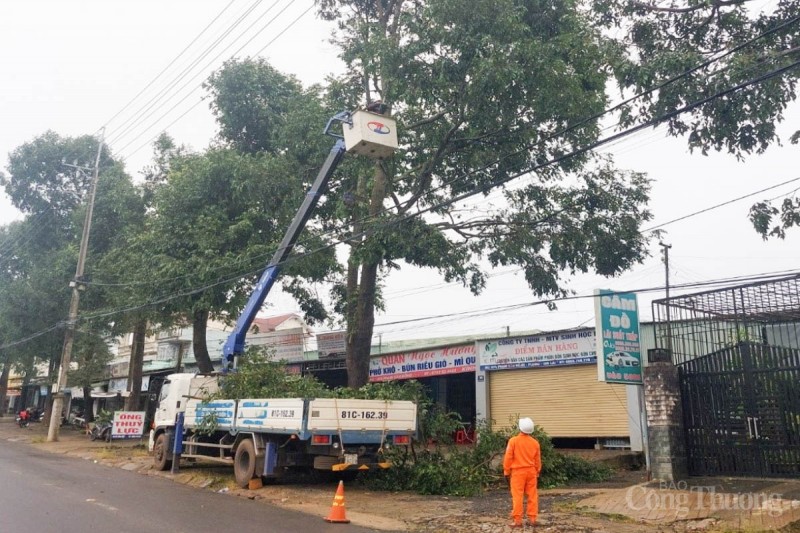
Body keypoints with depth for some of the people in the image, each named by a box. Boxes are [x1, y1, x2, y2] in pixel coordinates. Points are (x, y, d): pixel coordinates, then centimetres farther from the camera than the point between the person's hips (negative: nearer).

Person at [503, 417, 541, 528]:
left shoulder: (513, 440, -12)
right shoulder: (535, 442, 1)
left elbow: (508, 457, -9)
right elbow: (538, 460, 9)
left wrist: (506, 471, 1)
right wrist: (537, 473, 20)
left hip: (518, 472, -4)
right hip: (531, 471, 4)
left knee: (517, 496, -1)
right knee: (532, 495, 10)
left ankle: (517, 520, 0)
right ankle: (532, 518, 13)